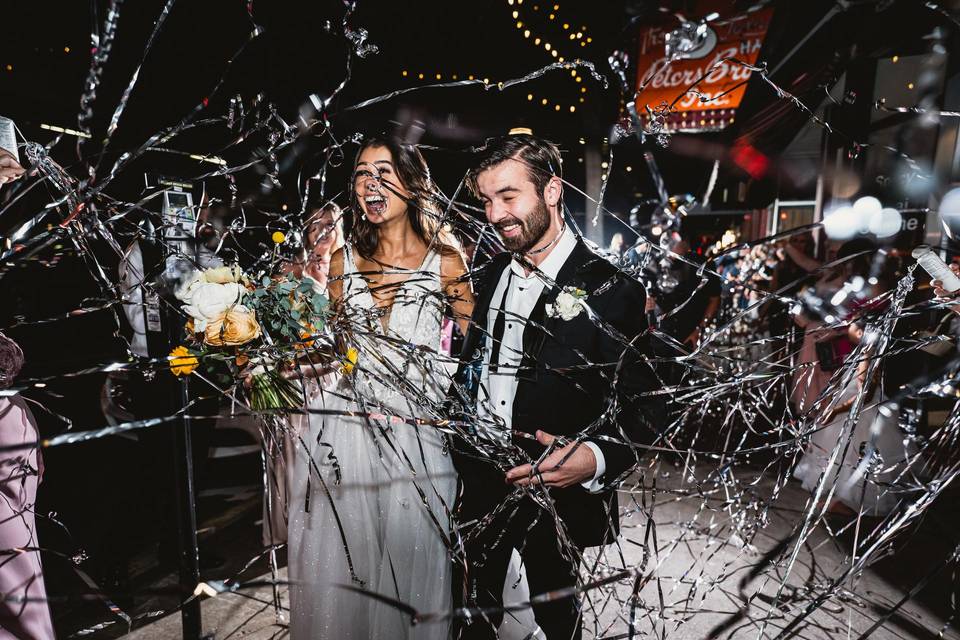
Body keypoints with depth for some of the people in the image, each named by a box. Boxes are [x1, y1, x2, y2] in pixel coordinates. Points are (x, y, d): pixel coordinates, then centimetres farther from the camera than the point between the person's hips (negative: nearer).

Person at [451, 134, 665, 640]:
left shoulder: (609, 291, -17)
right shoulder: (495, 273, 3)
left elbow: (643, 408, -15)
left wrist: (596, 460, -31)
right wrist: (458, 423, 4)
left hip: (557, 492, -4)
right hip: (480, 483, 5)